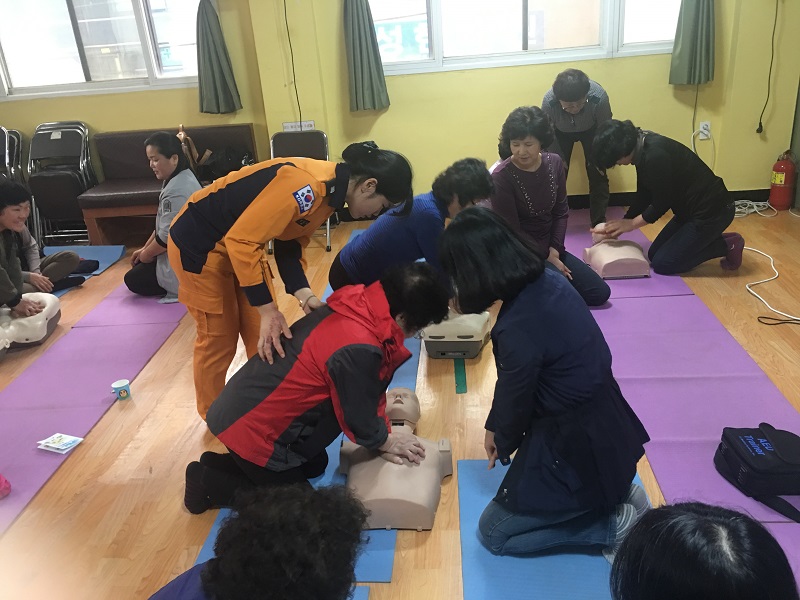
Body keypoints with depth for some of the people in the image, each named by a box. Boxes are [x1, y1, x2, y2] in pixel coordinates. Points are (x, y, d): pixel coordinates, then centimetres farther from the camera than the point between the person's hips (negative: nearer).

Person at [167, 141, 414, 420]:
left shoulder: (331, 189, -3)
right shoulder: (306, 186, -33)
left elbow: (290, 244, 2)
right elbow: (241, 241, -33)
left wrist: (303, 294, -13)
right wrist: (267, 309, -30)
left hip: (238, 240, 9)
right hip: (198, 241, -8)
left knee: (263, 335, 9)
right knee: (218, 338, 4)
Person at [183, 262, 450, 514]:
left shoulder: (356, 308, -5)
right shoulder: (357, 349, -33)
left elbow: (363, 391, 7)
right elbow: (359, 417, -17)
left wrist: (385, 435, 7)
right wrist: (387, 443, 3)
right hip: (252, 428, -9)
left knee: (315, 465, 24)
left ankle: (226, 463, 25)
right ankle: (208, 482, 13)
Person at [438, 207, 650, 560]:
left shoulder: (519, 328, -32)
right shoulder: (548, 281, -6)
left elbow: (516, 399, -13)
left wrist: (503, 444, 9)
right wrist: (495, 427, 17)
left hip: (580, 448, -9)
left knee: (493, 532, 11)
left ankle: (615, 524, 7)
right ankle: (612, 495, 20)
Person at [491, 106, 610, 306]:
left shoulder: (554, 163, -3)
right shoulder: (501, 177, -21)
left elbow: (561, 211, 5)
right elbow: (511, 231, -16)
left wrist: (554, 250, -8)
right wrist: (546, 257, -11)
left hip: (550, 248, 7)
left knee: (600, 293, 6)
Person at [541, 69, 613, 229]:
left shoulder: (599, 97, -39)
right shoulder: (548, 101, -39)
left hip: (591, 130, 0)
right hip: (561, 132, 0)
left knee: (598, 175, -2)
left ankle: (599, 222, 14)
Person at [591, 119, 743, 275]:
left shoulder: (655, 155, -28)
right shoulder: (643, 150, 2)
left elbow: (662, 203, -20)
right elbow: (643, 196, 8)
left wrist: (631, 223, -8)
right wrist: (622, 224, 3)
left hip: (711, 211, -10)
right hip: (690, 209, 10)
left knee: (661, 263, -5)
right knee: (654, 254, 13)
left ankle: (727, 245, 1)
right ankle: (708, 239, 15)